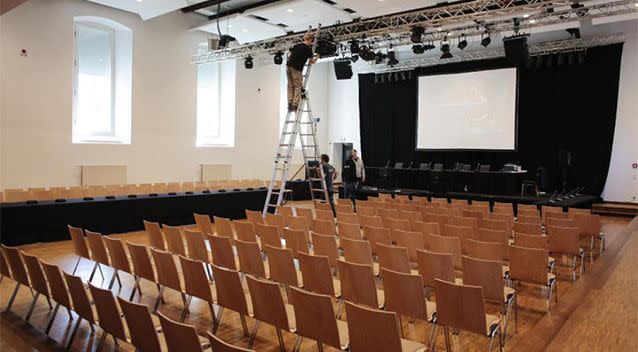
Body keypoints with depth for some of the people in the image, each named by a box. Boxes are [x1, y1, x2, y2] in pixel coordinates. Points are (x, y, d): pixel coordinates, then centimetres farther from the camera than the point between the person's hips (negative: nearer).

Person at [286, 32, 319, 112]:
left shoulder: (297, 45, 17)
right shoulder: (308, 48, -3)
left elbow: (289, 55, 22)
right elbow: (312, 61, 3)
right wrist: (317, 57, 21)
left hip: (288, 66, 7)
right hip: (296, 68, -7)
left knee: (290, 86, 9)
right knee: (298, 86, -2)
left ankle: (290, 103, 4)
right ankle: (295, 104, -9)